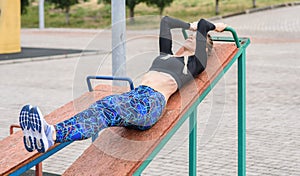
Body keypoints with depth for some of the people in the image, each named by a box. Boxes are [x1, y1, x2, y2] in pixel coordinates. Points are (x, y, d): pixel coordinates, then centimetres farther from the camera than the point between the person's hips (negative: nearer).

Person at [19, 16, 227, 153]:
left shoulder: (195, 63, 17)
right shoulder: (166, 55, 35)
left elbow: (202, 25, 11)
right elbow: (166, 21, 44)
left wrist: (211, 27, 31)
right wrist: (190, 25, 55)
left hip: (153, 103, -6)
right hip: (134, 96, 6)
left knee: (110, 109, -37)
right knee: (99, 108, -29)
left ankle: (53, 134, -64)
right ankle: (50, 134, -57)